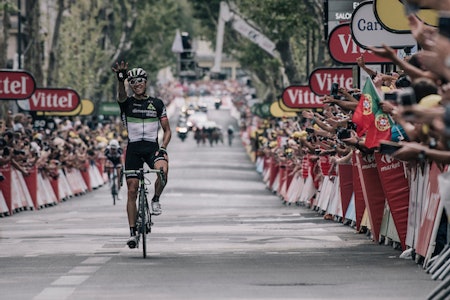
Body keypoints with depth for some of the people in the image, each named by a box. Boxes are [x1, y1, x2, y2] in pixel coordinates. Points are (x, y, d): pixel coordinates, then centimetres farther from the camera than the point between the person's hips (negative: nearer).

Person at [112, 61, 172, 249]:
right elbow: (121, 95, -22)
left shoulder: (157, 104, 8)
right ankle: (133, 232, 5)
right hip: (133, 149, 0)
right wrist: (121, 79, -43)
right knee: (132, 191, -3)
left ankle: (156, 200, -8)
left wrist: (163, 147, -10)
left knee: (163, 169, -34)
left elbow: (167, 130, 9)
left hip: (152, 147, 0)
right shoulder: (127, 103, 4)